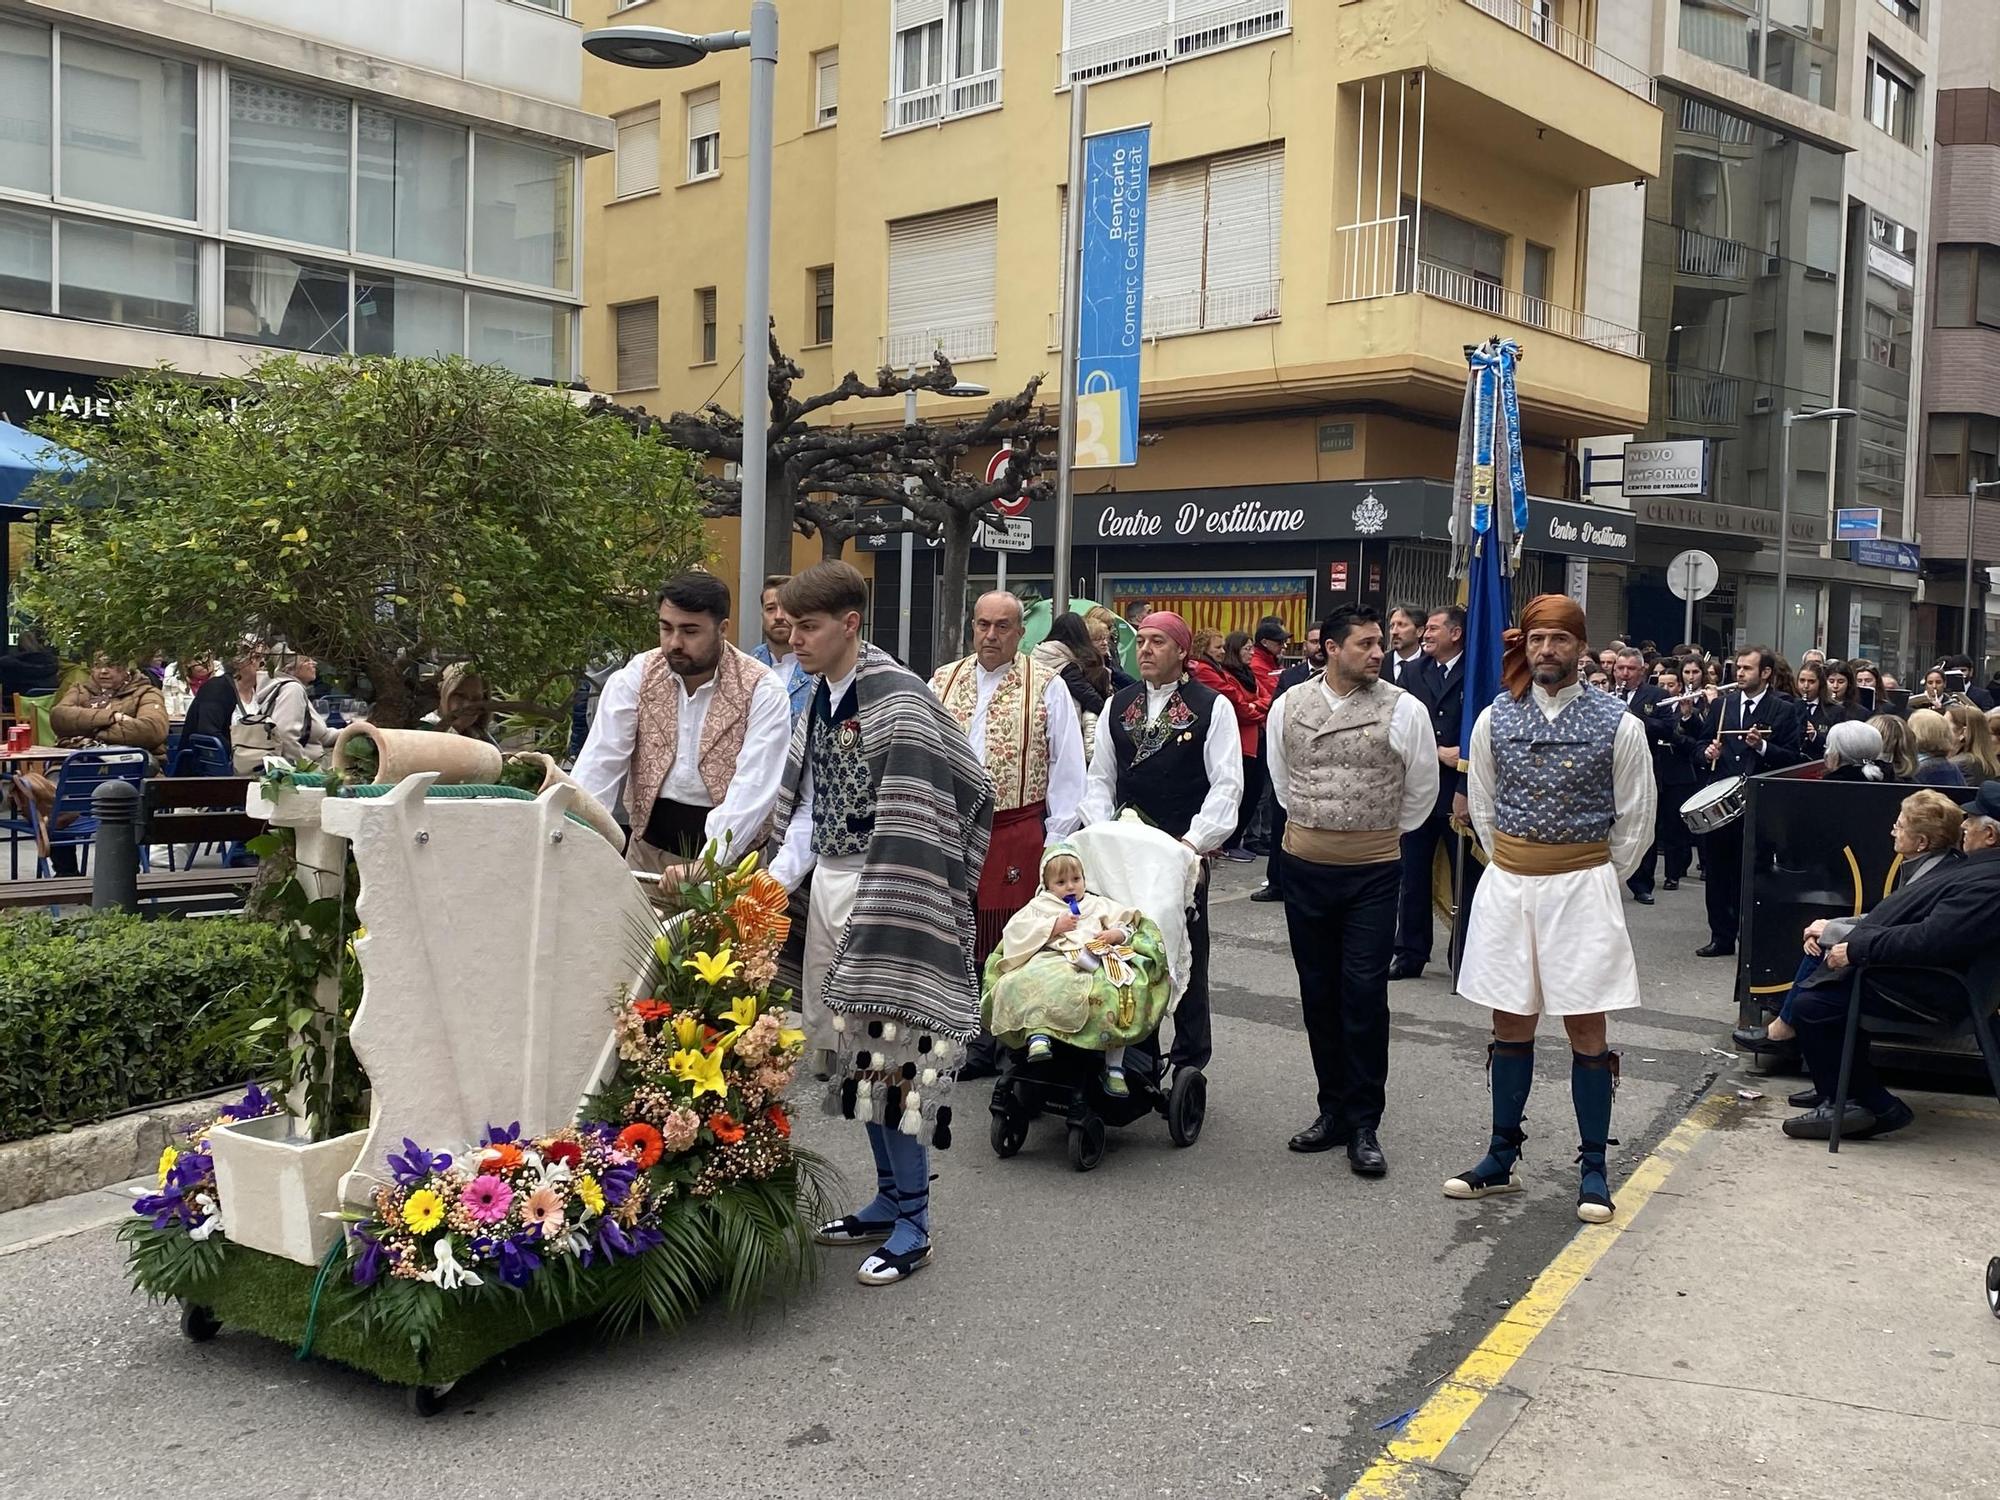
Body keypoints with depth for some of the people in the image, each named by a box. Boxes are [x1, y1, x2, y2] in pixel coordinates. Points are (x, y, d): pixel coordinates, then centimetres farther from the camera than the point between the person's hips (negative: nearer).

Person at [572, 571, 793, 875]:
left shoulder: (762, 690, -11)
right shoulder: (635, 677, -1)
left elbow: (753, 789, -19)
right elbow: (601, 765, -6)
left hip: (730, 858, -2)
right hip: (648, 847, 2)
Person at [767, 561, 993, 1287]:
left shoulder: (897, 698, -15)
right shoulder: (819, 701, 12)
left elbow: (917, 818, -19)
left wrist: (890, 915, -21)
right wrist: (774, 882, 5)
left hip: (884, 894, -9)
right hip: (829, 887, 9)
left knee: (891, 1052, -5)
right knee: (852, 1053, 13)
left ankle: (912, 1223, 6)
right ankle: (889, 1198, 26)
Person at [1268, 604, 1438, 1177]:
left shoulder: (1404, 710, -6)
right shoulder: (1289, 706, 2)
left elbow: (1422, 790, 6)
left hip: (1373, 872, -3)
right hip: (1304, 867, 3)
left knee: (1364, 994, -5)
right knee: (1318, 993, 10)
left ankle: (1363, 1125, 5)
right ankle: (1333, 1109, 23)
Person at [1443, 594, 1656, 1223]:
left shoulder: (1618, 725, -6)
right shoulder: (1495, 719, 1)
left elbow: (1634, 822, 2)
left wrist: (1594, 883, 5)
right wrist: (1514, 870, 11)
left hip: (1582, 888, -3)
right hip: (1506, 887, 3)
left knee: (1586, 1029, 2)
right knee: (1510, 1024, 11)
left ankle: (1593, 1168, 13)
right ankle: (1502, 1158, 21)